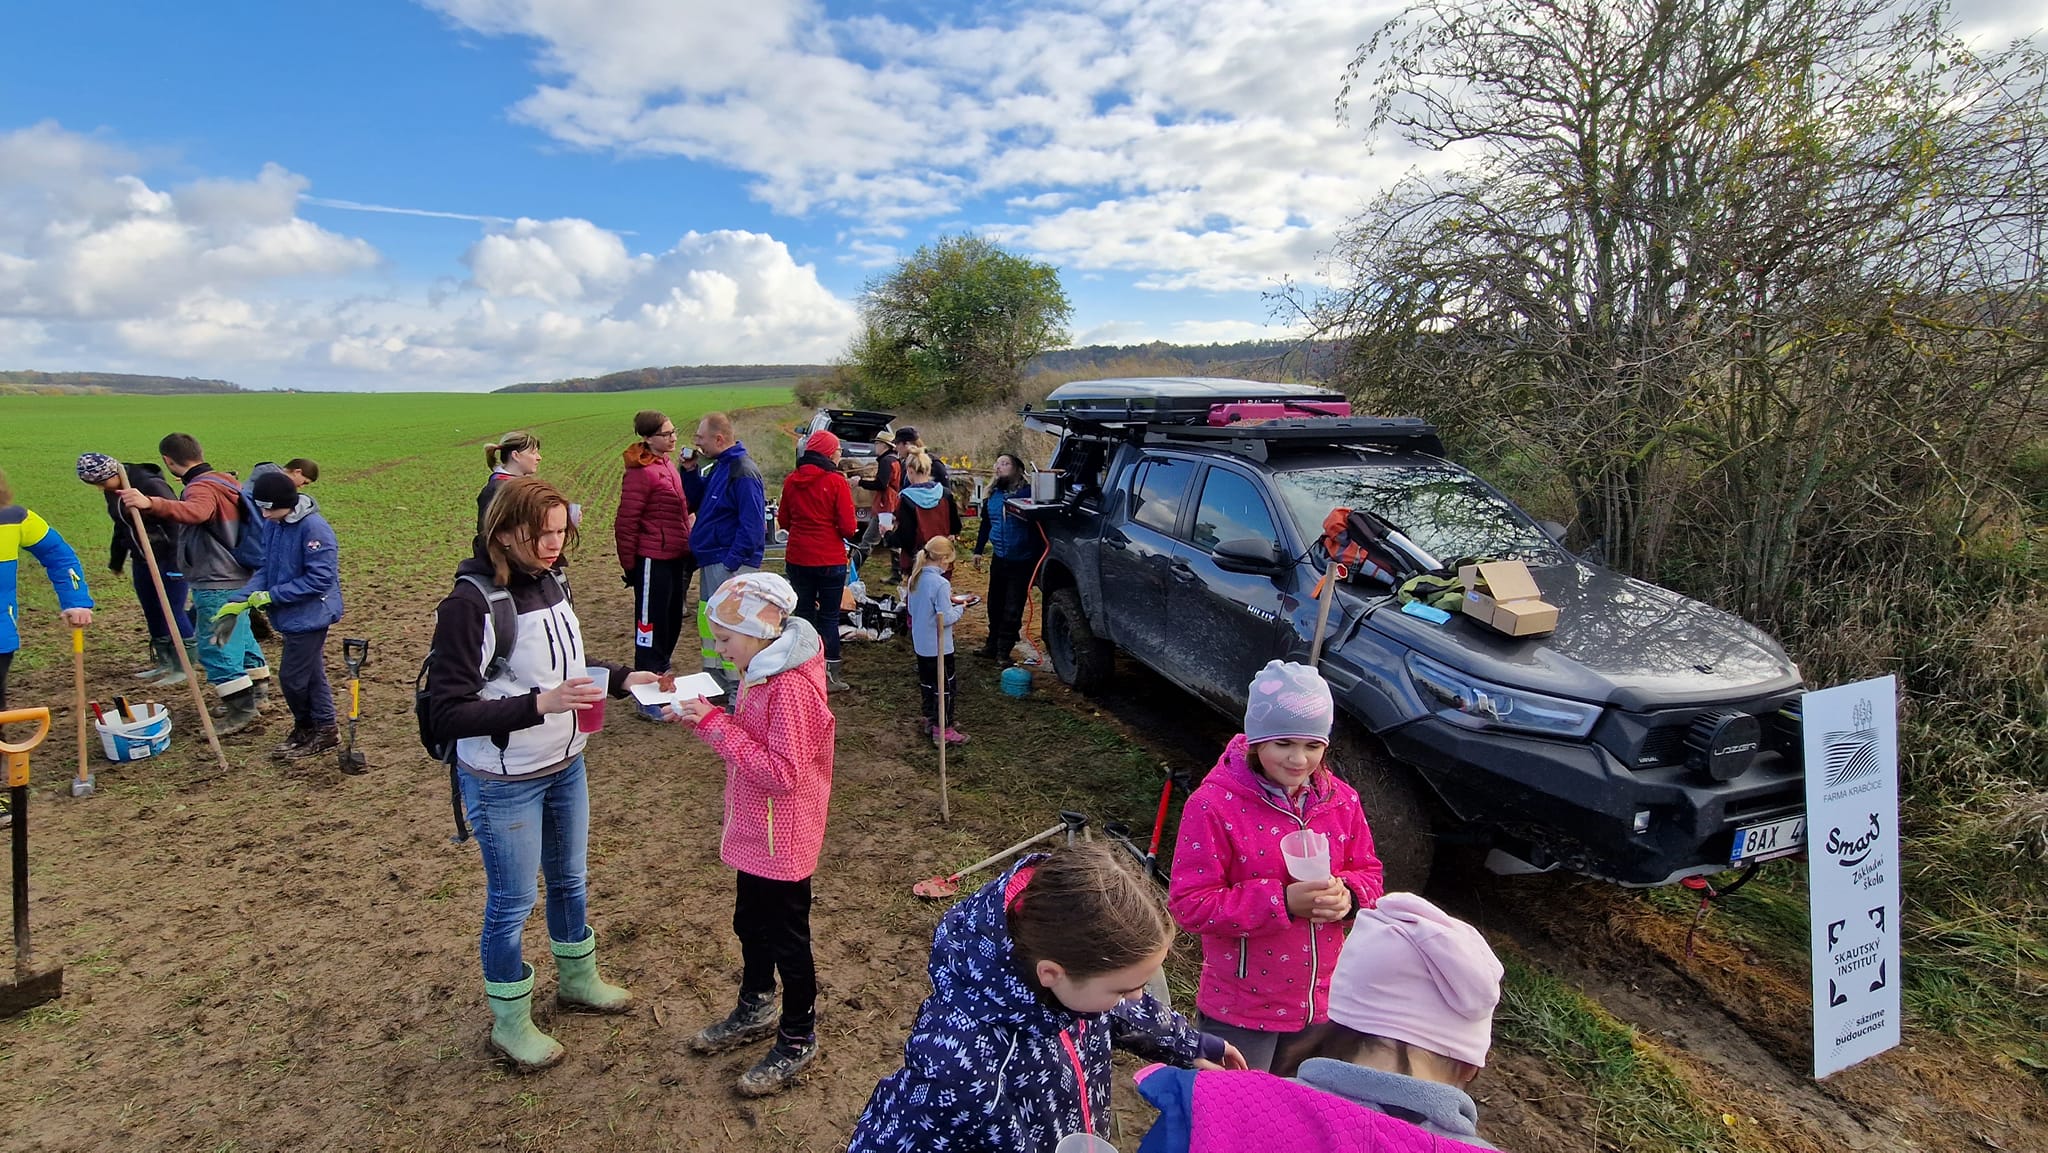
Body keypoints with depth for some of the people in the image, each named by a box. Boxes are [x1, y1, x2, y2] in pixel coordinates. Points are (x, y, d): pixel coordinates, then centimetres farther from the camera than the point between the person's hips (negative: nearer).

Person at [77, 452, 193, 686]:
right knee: (152, 613, 12)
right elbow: (121, 528, 22)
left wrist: (178, 561, -23)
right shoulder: (112, 492, 8)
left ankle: (182, 667, 5)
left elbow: (176, 521, -21)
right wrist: (116, 560, 25)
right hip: (141, 560, 9)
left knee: (173, 612, -5)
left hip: (169, 560, -9)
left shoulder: (150, 485, -19)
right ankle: (164, 662, 23)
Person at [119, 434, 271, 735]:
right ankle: (254, 696, 29)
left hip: (217, 584, -10)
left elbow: (194, 512, -42)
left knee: (215, 646, -6)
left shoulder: (202, 487, -17)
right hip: (236, 579, 10)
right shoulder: (225, 481, 12)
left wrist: (150, 504, -56)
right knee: (239, 637, 19)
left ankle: (243, 708, -3)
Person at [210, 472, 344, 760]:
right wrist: (240, 602, -2)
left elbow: (319, 579, -22)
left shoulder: (315, 528, -21)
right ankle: (322, 731, 26)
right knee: (310, 675, 15)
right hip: (292, 615, 8)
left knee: (292, 677, -1)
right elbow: (266, 569, 10)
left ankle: (312, 729, 17)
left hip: (309, 615, -8)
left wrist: (271, 596, -17)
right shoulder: (272, 525, 4)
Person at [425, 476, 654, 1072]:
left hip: (566, 766, 7)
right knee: (511, 901, 11)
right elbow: (447, 712, -25)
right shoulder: (470, 603, -24)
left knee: (569, 878, 24)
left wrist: (622, 678, -3)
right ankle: (510, 1022, 34)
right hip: (503, 783, -7)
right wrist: (540, 704, -35)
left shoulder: (553, 581, -4)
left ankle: (578, 979, 47)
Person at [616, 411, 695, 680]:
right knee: (652, 622, 1)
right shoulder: (641, 472, -15)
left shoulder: (667, 466, 12)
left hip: (675, 558, 9)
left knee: (672, 619, 18)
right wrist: (629, 566, -11)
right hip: (653, 560, -9)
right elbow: (625, 524, -15)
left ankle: (661, 672, 32)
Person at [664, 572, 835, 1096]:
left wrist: (716, 724, -28)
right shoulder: (759, 671, 3)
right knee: (750, 923, 25)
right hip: (755, 832, 9)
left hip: (782, 840, -9)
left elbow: (781, 773, -30)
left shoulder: (791, 688, -28)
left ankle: (798, 1038, 28)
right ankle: (755, 1008, 47)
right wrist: (704, 717, -6)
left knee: (787, 937, 9)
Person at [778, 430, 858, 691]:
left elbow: (783, 520, 10)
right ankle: (829, 674, 11)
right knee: (829, 617, 7)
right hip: (830, 560, -4)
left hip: (797, 559, 4)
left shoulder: (792, 481, 1)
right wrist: (852, 531, 8)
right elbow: (848, 527, -14)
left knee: (803, 613, 15)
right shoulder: (837, 481, -13)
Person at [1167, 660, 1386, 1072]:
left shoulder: (1341, 800, -4)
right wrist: (1282, 901, -28)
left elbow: (1369, 873, 7)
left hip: (1321, 1003, 5)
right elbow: (1188, 903, -20)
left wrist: (1346, 895, -17)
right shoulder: (1214, 805, -20)